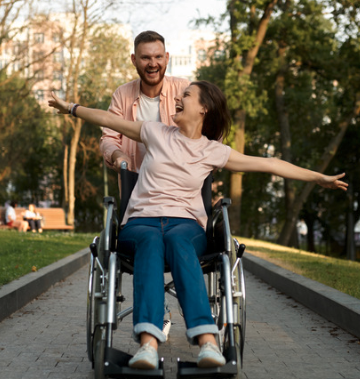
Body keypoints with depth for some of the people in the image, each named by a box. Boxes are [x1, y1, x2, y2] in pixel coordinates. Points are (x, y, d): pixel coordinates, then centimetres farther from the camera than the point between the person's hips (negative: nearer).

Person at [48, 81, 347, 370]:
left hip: (186, 225, 0)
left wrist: (319, 178, 11)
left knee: (177, 239, -39)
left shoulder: (214, 151, 11)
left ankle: (208, 342, -55)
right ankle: (148, 345, -59)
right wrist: (70, 108, 30)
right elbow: (109, 119, 23)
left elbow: (268, 164, 11)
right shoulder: (157, 133, 15)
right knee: (150, 240, -38)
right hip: (141, 222, 1)